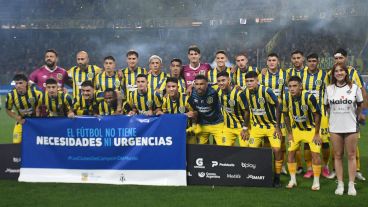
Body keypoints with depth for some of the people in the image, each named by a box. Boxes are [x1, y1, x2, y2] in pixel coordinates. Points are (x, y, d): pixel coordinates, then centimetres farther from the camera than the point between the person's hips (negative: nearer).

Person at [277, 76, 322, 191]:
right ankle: (293, 180, 17)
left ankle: (316, 182, 7)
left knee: (315, 153, -8)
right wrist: (289, 133, 2)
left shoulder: (309, 97, -28)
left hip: (311, 128, -4)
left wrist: (316, 134, -14)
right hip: (296, 129, 4)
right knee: (291, 152, 3)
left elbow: (317, 115, -18)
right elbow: (286, 115, 0)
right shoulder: (286, 97, -16)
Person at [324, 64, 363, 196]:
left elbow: (360, 105, 10)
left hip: (351, 127, -1)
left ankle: (351, 185, 11)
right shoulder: (329, 89, 3)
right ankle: (340, 184, 15)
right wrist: (334, 116, 8)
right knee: (338, 156, 7)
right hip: (335, 127, 1)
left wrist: (354, 116, 12)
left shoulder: (354, 87, -1)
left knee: (351, 155, 3)